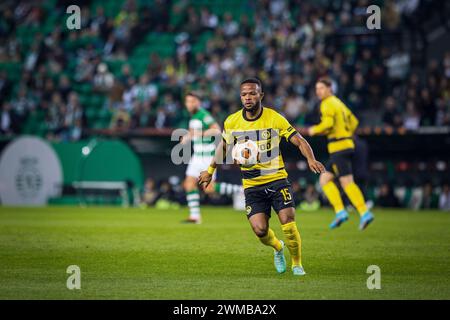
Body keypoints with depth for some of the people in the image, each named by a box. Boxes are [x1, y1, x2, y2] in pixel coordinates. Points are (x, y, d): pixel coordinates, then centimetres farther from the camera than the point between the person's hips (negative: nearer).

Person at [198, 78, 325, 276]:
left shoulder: (275, 118, -7)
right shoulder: (231, 122, 0)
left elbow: (299, 141, -7)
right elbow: (224, 146, 19)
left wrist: (311, 159, -26)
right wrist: (210, 171, 24)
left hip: (277, 179, -2)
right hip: (252, 184, 2)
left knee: (288, 223, -14)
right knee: (260, 230, -11)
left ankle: (297, 264, 11)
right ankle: (277, 248, 25)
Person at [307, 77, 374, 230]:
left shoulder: (327, 104, -9)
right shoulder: (338, 103, 21)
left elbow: (328, 123, -23)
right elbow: (353, 121, 25)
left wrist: (315, 130, -7)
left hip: (339, 148, -9)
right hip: (347, 145, 9)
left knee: (347, 182, -9)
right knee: (324, 180, 7)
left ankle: (364, 213, -12)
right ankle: (340, 212, -2)